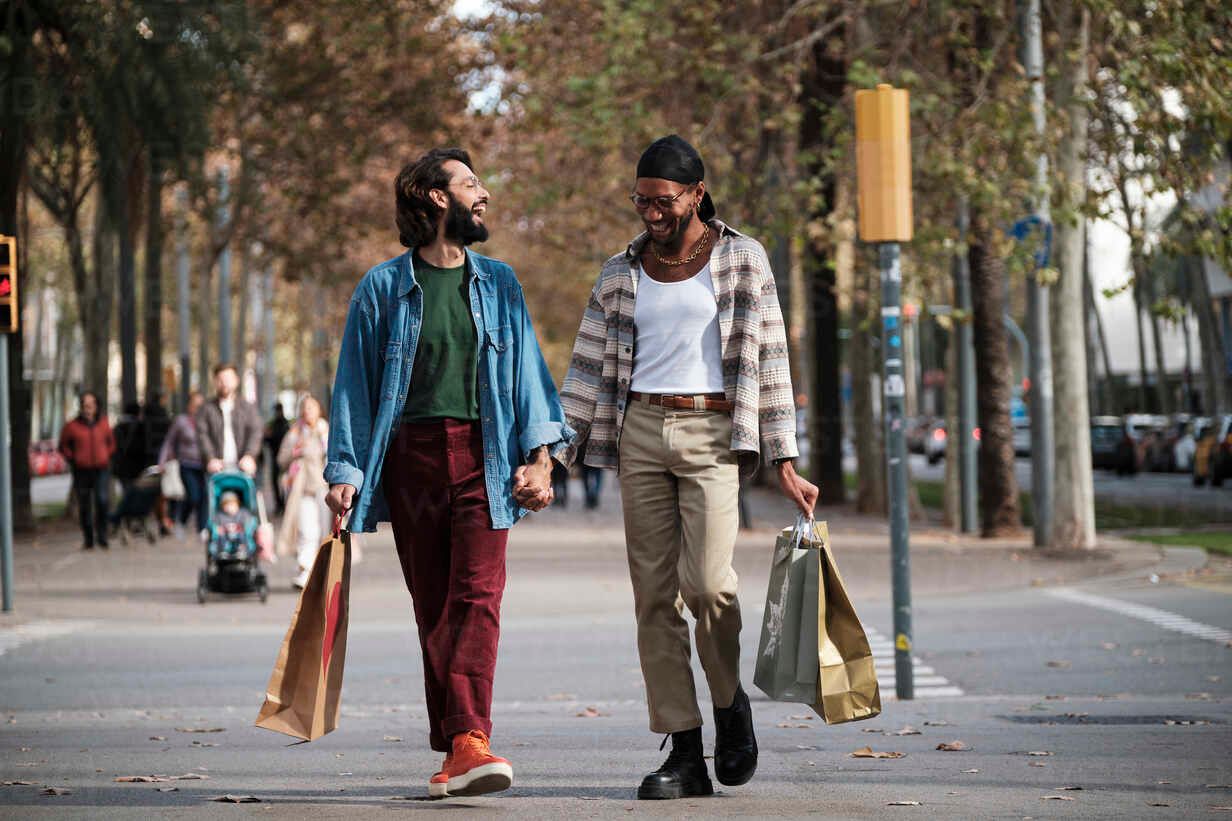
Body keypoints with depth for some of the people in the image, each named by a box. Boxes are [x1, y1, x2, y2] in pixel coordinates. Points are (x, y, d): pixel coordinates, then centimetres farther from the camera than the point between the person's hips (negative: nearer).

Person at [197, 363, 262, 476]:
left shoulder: (249, 408, 13)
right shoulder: (206, 409, 12)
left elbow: (255, 433, 1)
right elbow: (202, 436, 0)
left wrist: (249, 456, -18)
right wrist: (211, 458, -17)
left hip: (243, 467, 0)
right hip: (217, 469, 0)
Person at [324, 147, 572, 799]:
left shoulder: (498, 284, 15)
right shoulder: (384, 287, 6)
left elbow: (527, 370, 13)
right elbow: (354, 383, 7)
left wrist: (541, 454, 0)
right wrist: (345, 471, -1)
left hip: (482, 457, 1)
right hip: (410, 457, -1)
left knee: (477, 599, -14)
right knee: (432, 608, 1)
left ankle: (469, 740, -24)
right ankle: (455, 750, 4)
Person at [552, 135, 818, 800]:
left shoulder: (742, 259, 5)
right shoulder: (621, 271, 13)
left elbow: (768, 358, 3)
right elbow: (589, 368, 13)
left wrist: (785, 463, -2)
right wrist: (554, 457, 4)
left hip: (714, 433, -3)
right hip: (640, 432, 3)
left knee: (706, 582, -19)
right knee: (654, 594, -2)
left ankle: (729, 699, 10)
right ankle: (683, 754, 1)